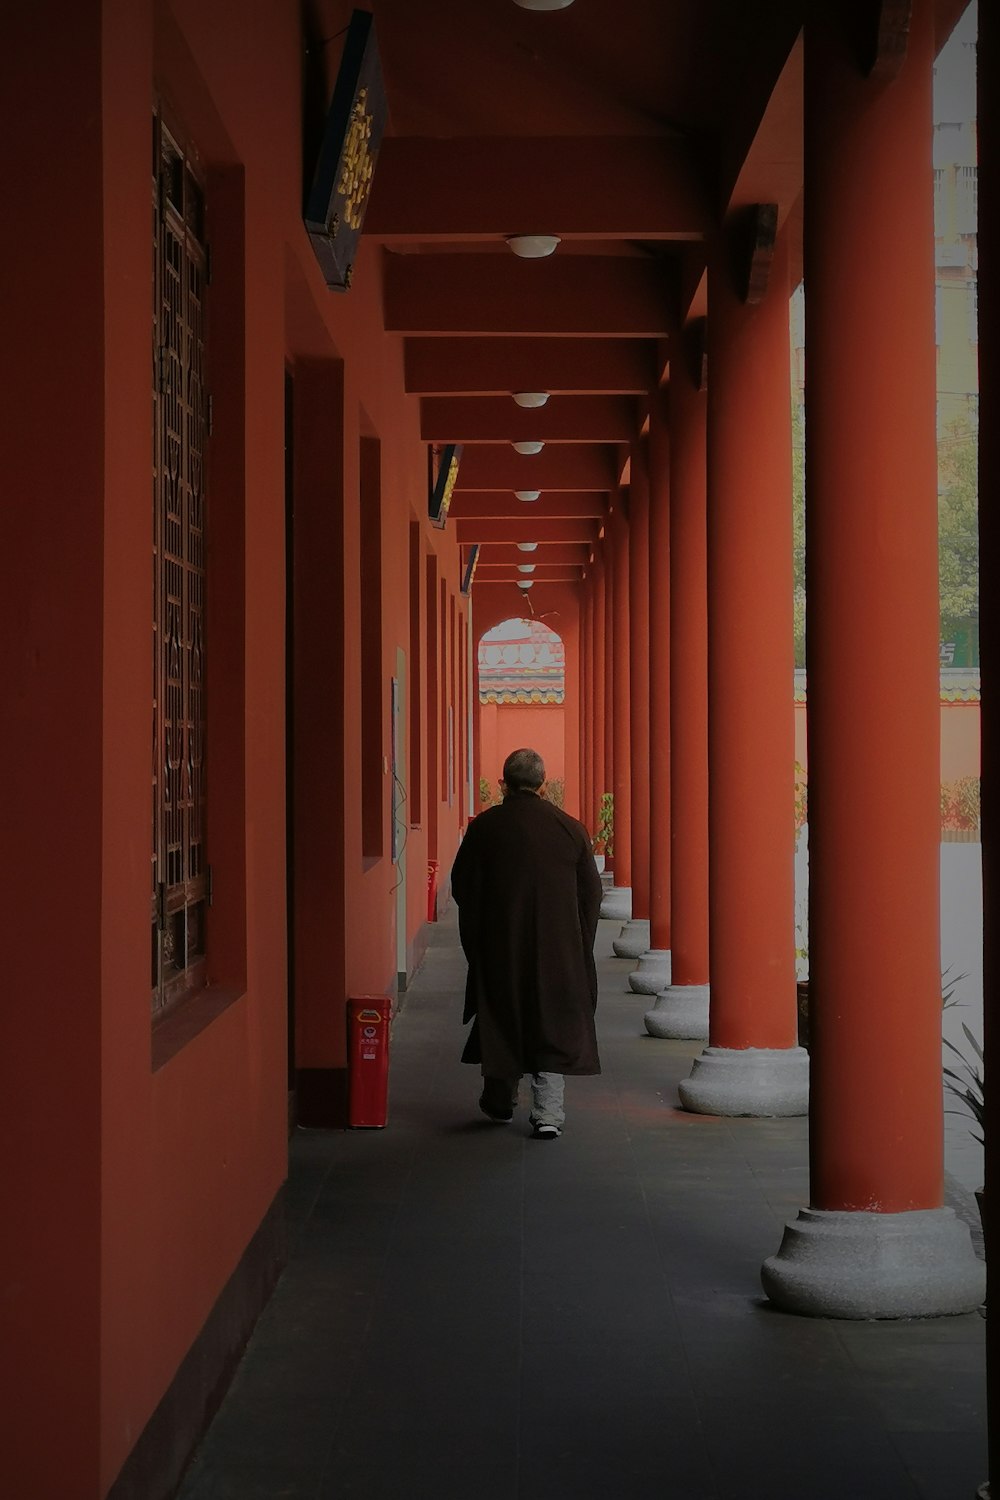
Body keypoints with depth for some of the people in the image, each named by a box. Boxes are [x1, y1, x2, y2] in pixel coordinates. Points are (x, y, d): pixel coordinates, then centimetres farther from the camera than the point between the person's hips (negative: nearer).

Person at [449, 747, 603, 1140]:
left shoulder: (484, 827, -6)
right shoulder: (569, 828, -2)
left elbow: (462, 887, -1)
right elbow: (591, 892, 3)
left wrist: (474, 939, 14)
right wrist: (579, 945, 14)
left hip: (498, 945, 0)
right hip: (557, 948, 0)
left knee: (500, 1022, 16)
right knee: (552, 1023, 6)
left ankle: (500, 1102, 28)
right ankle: (548, 1114, 0)